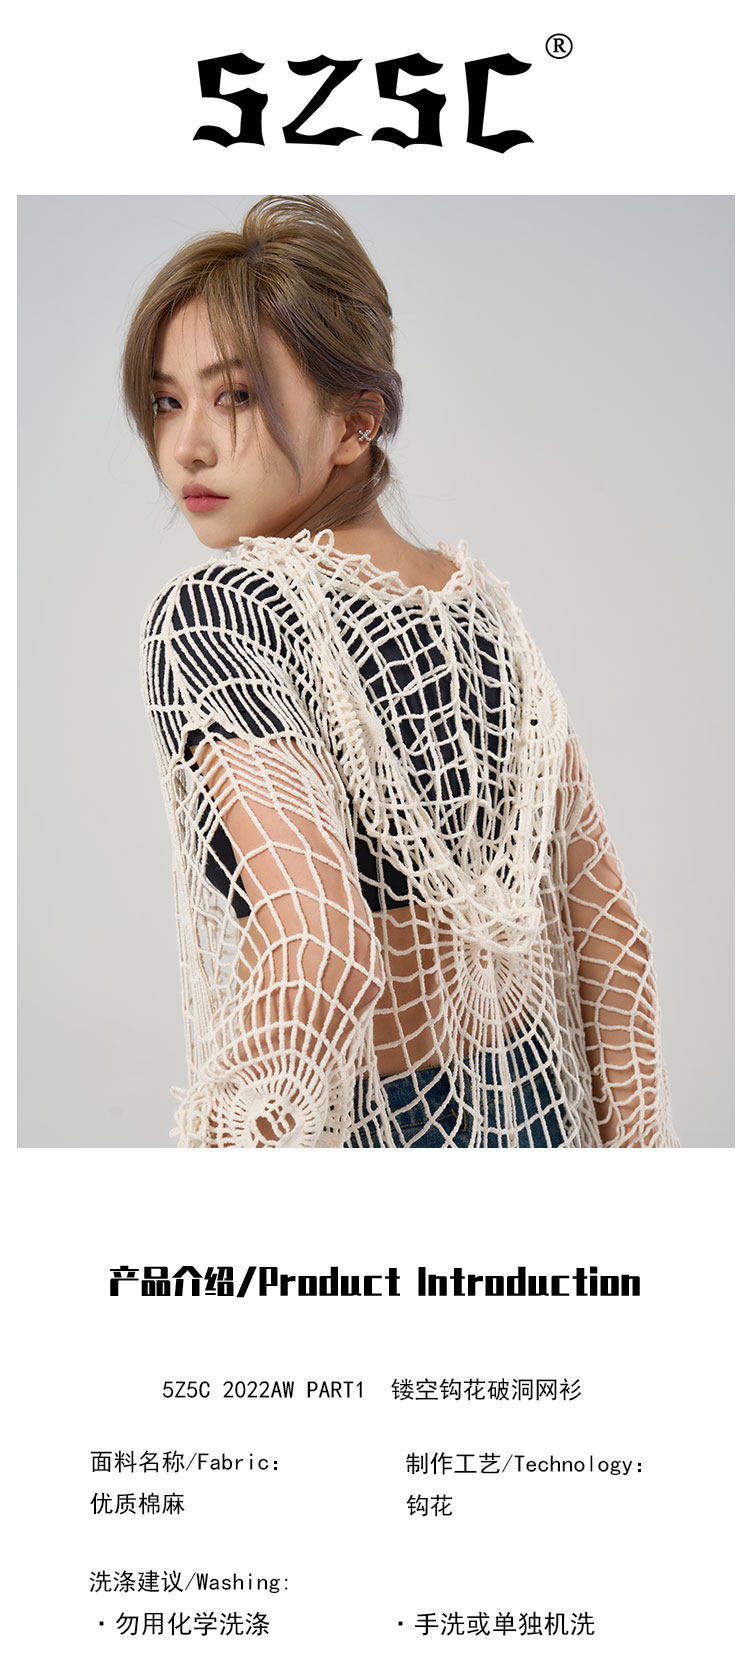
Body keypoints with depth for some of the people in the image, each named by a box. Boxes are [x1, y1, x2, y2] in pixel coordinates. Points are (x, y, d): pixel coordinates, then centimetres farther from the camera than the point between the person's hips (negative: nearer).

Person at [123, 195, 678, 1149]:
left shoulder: (207, 615, -19)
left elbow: (318, 958, -33)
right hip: (531, 1106, 6)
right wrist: (634, 1141, 13)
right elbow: (610, 931, 5)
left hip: (363, 1129, -6)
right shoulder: (483, 600, 2)